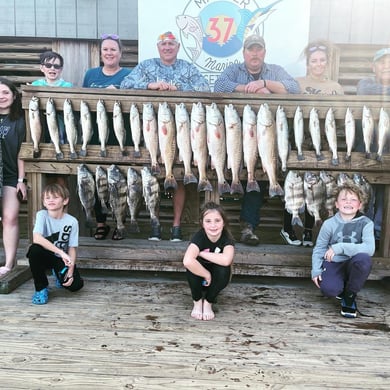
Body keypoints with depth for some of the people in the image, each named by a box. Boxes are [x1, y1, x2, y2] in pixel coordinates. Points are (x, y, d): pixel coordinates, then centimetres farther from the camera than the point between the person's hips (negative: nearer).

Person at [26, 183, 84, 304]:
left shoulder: (72, 221, -13)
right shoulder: (42, 215, -16)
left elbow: (72, 248, -10)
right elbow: (37, 239, -32)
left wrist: (70, 272, -19)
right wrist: (61, 252, -38)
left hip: (62, 258, 1)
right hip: (45, 255, -1)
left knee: (75, 285, -19)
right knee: (34, 249, -35)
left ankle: (59, 274, 20)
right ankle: (41, 288, -12)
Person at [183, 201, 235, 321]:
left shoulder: (227, 238, -20)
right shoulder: (199, 236, -25)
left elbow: (226, 260, -42)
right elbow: (187, 261, -44)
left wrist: (202, 253, -31)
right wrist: (207, 274, -32)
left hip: (216, 280, 1)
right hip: (199, 278, -1)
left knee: (223, 269, -32)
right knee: (192, 265, -33)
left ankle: (208, 302, -7)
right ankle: (197, 302, -7)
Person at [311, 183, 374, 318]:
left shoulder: (366, 223, -9)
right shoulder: (329, 224, -6)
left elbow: (369, 248, -25)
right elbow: (319, 248, 2)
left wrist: (340, 247, -30)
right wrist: (316, 270, -8)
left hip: (353, 265, 0)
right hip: (332, 264, 0)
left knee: (363, 258, -35)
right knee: (329, 289, -30)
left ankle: (350, 295, -8)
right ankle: (341, 289, 12)